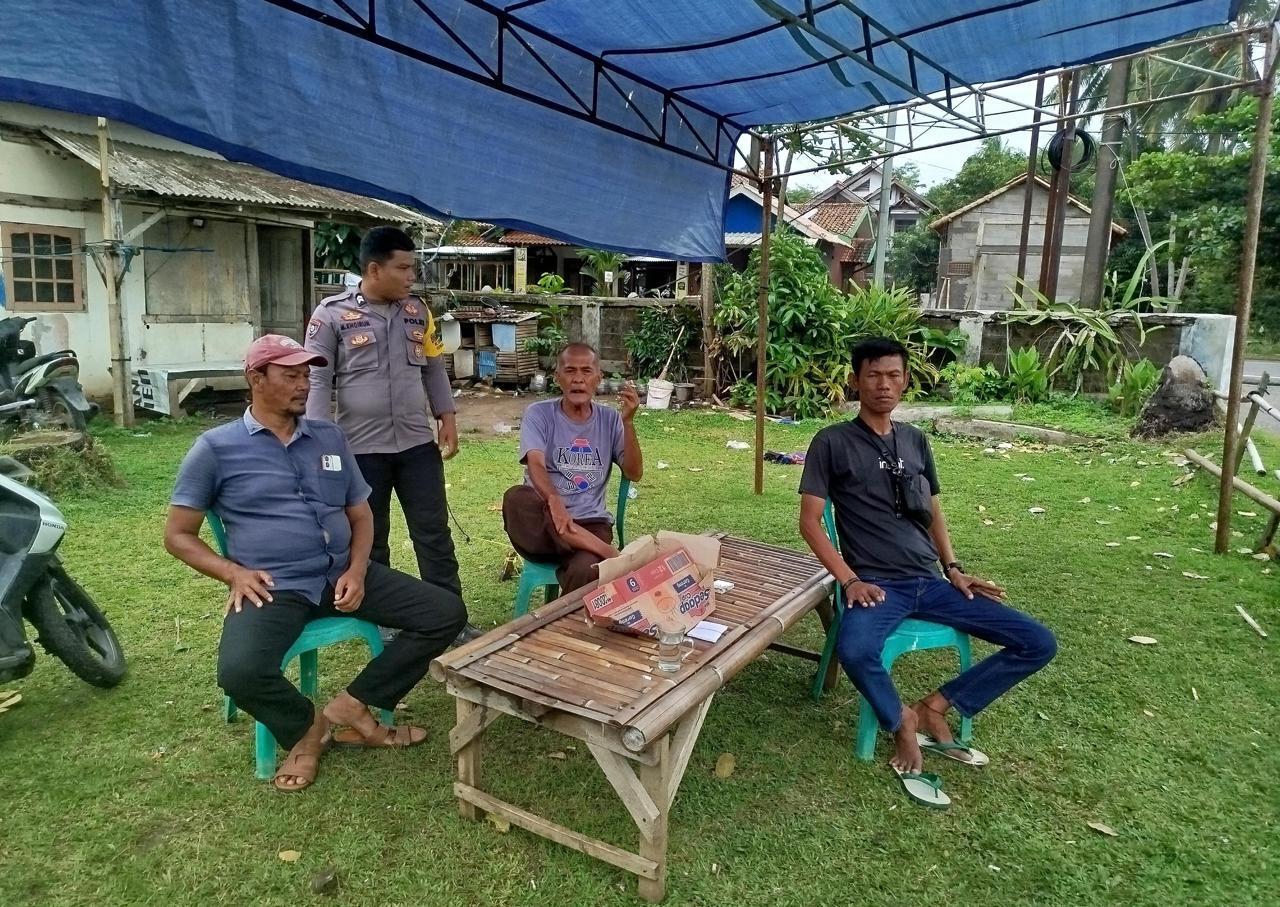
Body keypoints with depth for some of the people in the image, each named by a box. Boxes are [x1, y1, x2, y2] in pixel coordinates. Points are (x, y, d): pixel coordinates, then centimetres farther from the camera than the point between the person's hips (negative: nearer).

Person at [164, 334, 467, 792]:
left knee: (446, 612, -7)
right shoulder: (216, 447, 1)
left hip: (343, 574, 5)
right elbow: (178, 535, 4)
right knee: (240, 672, -33)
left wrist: (357, 570, -4)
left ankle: (352, 705, 0)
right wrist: (233, 573, -12)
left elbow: (361, 514, 15)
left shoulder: (330, 437, 13)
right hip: (273, 586, -4)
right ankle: (304, 725, 1)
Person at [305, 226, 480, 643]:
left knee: (434, 533, 7)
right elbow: (317, 381, -6)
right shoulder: (332, 314, -6)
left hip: (418, 443, 4)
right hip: (361, 448, -3)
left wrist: (447, 417, 8)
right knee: (370, 541, 11)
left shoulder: (417, 309, 7)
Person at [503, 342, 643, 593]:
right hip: (544, 521, 0)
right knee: (516, 497, -36)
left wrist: (628, 421, -13)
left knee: (584, 570, -35)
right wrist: (554, 501, -37)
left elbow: (634, 473, -1)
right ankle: (605, 552, -33)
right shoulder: (539, 414, 1)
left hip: (590, 523, 0)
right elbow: (536, 465, -16)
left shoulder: (610, 419, 8)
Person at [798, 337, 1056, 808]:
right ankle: (904, 725, -8)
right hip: (877, 584, -6)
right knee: (854, 650, -38)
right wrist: (850, 580, -16)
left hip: (930, 582, 6)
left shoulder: (915, 440, 14)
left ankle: (933, 707, 3)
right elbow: (809, 521, -6)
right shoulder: (832, 442, -3)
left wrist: (954, 570, 7)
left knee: (1038, 644, -3)